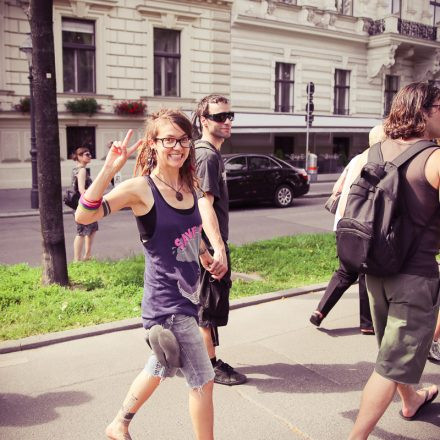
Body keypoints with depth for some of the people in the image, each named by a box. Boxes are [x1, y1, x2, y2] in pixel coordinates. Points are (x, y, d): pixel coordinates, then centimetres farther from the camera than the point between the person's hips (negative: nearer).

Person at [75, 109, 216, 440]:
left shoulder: (188, 185, 3)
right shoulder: (141, 187, -17)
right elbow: (84, 216, -27)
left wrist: (206, 255, 25)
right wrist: (109, 169, -35)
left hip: (188, 295, 8)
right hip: (166, 302, -8)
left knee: (161, 368, 25)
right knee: (203, 380, 3)